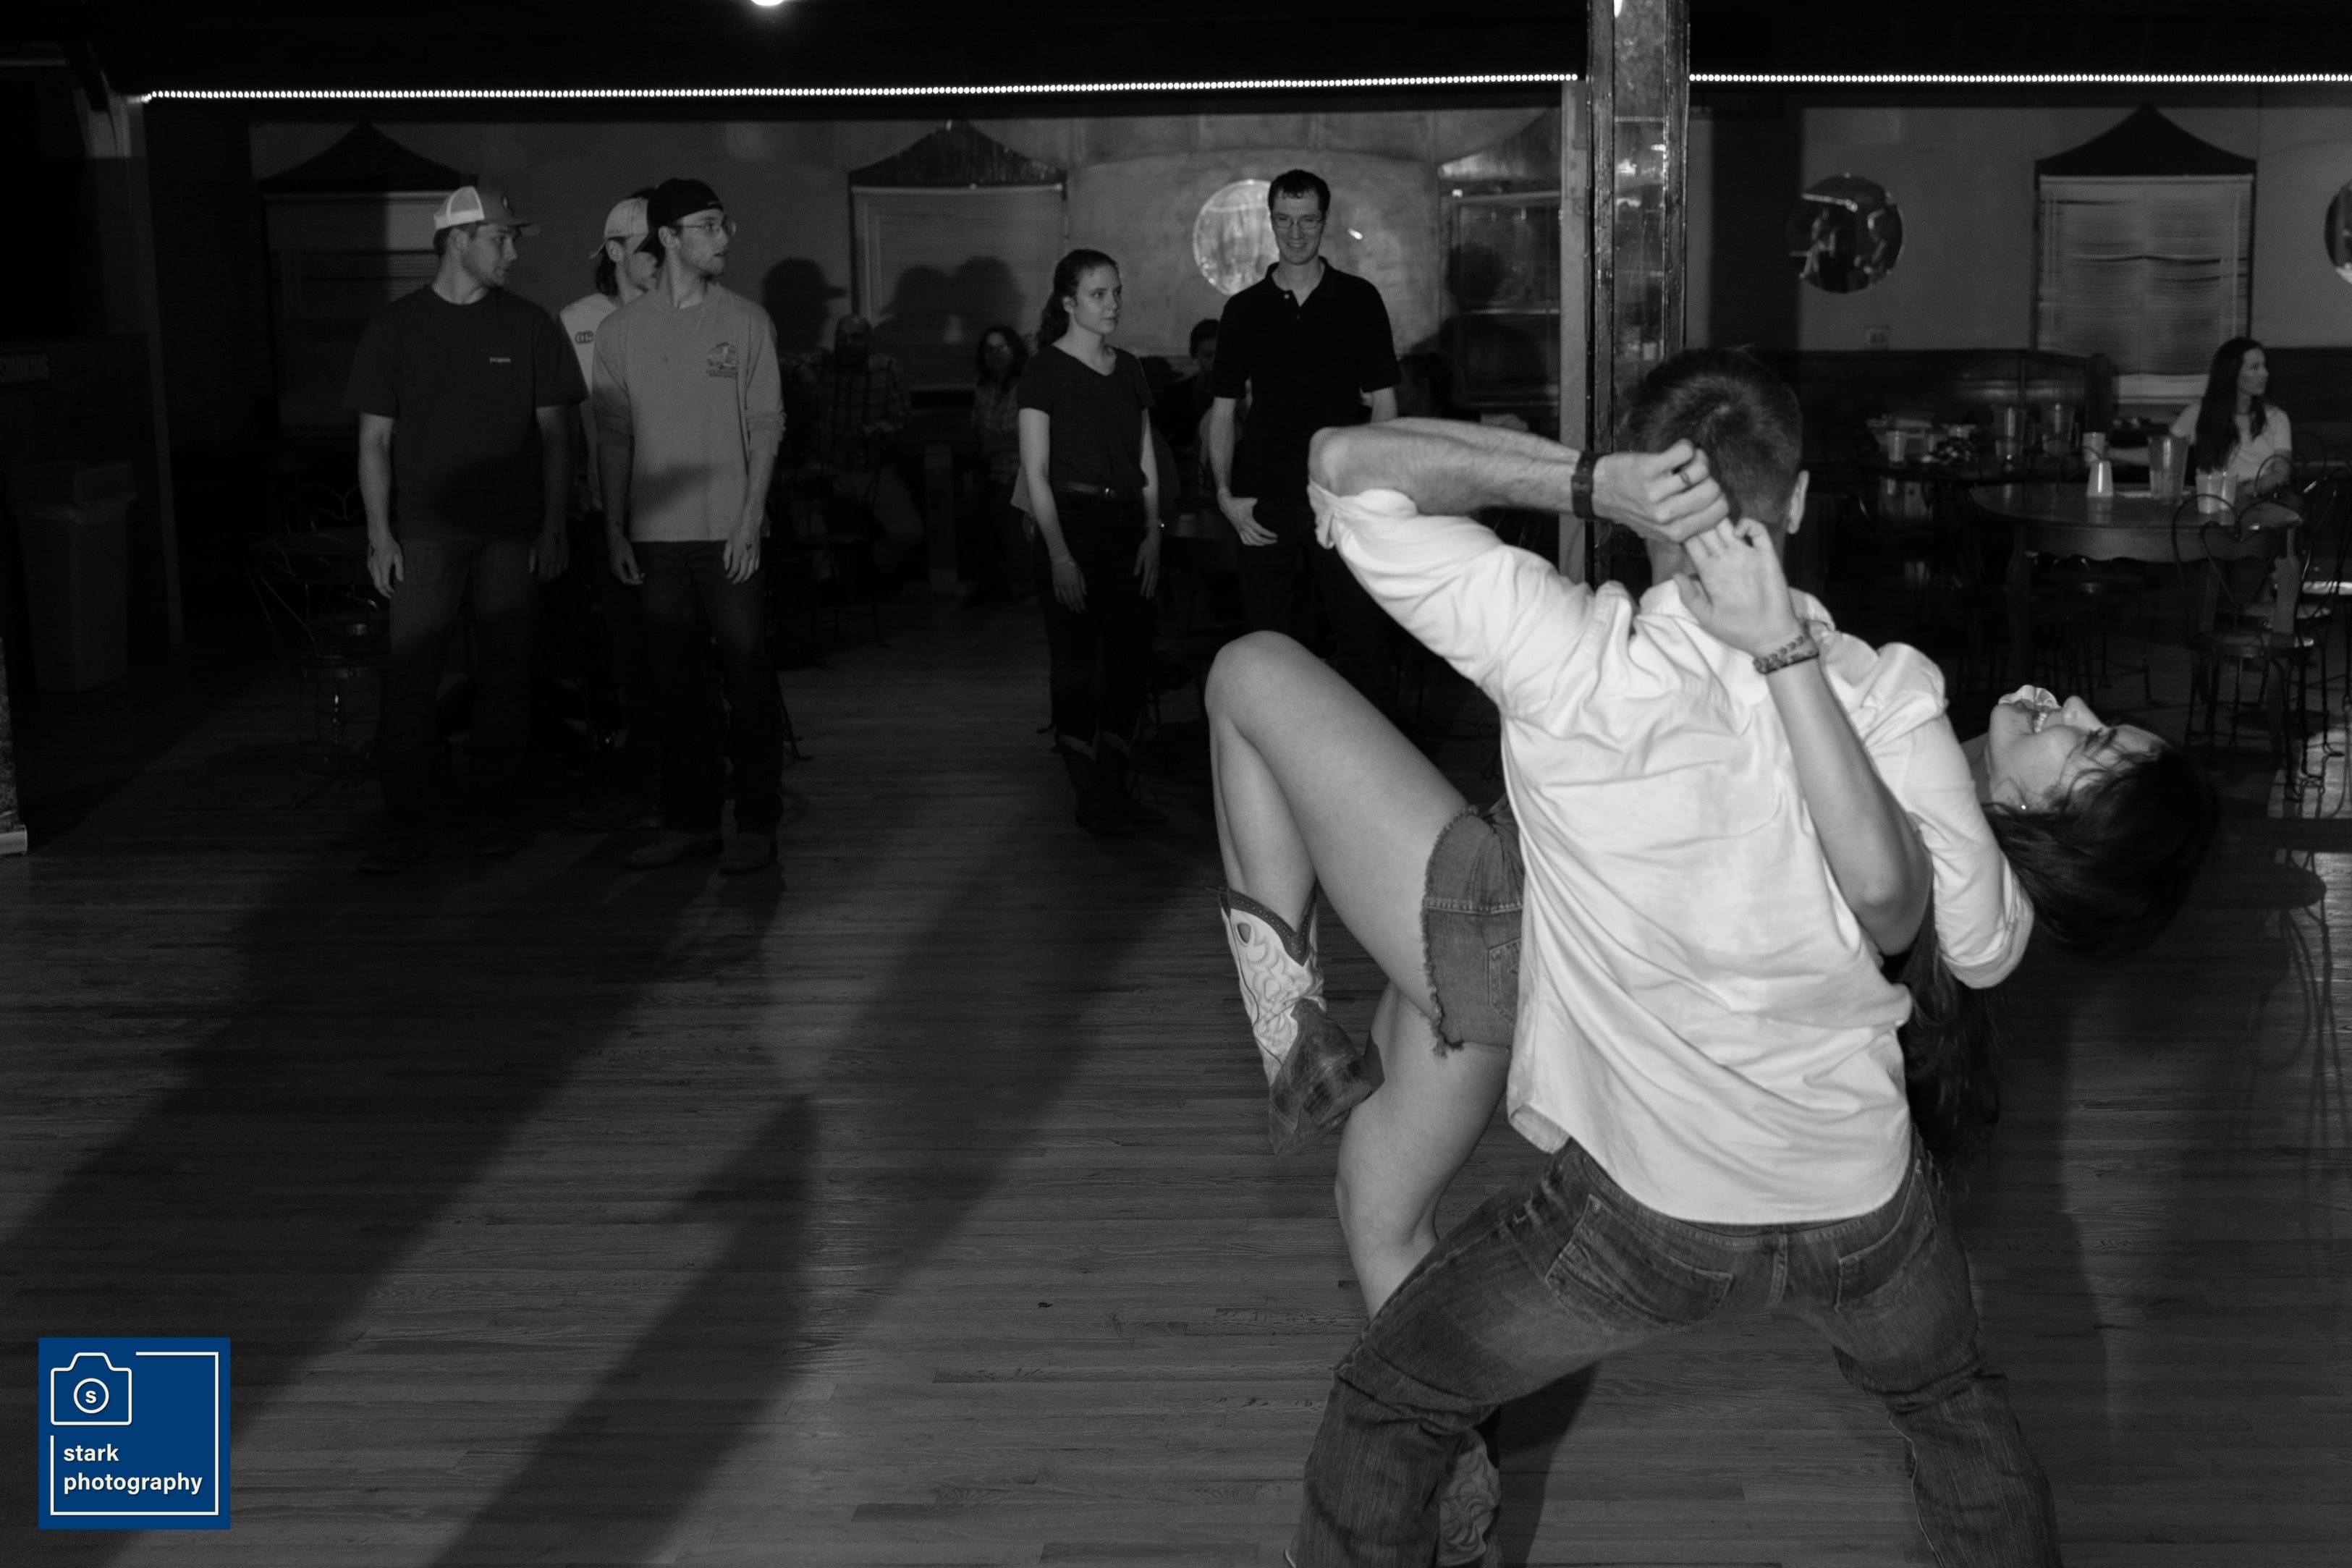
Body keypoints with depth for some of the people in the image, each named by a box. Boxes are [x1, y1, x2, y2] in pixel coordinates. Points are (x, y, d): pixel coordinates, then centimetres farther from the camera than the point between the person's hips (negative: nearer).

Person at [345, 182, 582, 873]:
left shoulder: (529, 326, 6)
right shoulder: (396, 327, 4)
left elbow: (553, 434, 8)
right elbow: (375, 439, 4)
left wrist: (553, 527, 1)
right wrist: (380, 532, -3)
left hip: (511, 532, 1)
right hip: (424, 531, -1)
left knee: (505, 677, 4)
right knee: (409, 680, -4)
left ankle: (496, 816, 13)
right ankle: (403, 825, 2)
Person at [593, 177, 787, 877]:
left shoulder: (746, 321, 2)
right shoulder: (621, 330, 6)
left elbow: (766, 427, 0)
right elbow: (615, 437, 8)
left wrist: (749, 522, -8)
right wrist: (615, 529, 3)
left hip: (729, 533, -2)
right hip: (656, 534, 2)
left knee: (748, 677, 0)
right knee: (676, 683, 7)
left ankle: (757, 824, 8)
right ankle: (688, 820, 17)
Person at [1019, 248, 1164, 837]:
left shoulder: (1127, 369, 12)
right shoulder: (1045, 371, -5)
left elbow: (1147, 462, 13)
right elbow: (1036, 472, -9)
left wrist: (1152, 534, 2)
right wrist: (1059, 554, -15)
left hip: (1126, 524, 6)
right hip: (1071, 521, -6)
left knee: (1132, 660, 5)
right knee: (1076, 665, -1)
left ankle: (1114, 786, 17)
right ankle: (1090, 798, 5)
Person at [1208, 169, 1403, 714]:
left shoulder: (1358, 300, 6)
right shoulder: (1243, 309, 9)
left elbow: (1383, 403, 4)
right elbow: (1223, 409, 10)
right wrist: (1226, 495, -2)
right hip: (1263, 504, 2)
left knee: (1364, 636, -4)